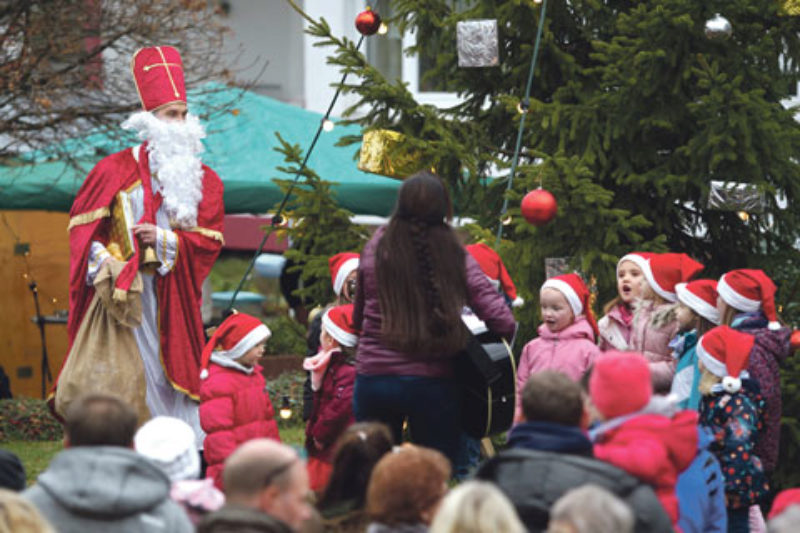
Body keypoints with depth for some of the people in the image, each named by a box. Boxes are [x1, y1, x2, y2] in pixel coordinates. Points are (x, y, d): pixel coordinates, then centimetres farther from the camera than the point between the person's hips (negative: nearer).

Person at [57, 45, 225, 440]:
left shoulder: (203, 179, 10)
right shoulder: (116, 170, 2)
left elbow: (210, 239, 4)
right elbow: (83, 225, 1)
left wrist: (166, 240, -12)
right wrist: (102, 260, -16)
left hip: (173, 295, 3)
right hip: (122, 289, -3)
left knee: (172, 371, 1)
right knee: (121, 379, -8)